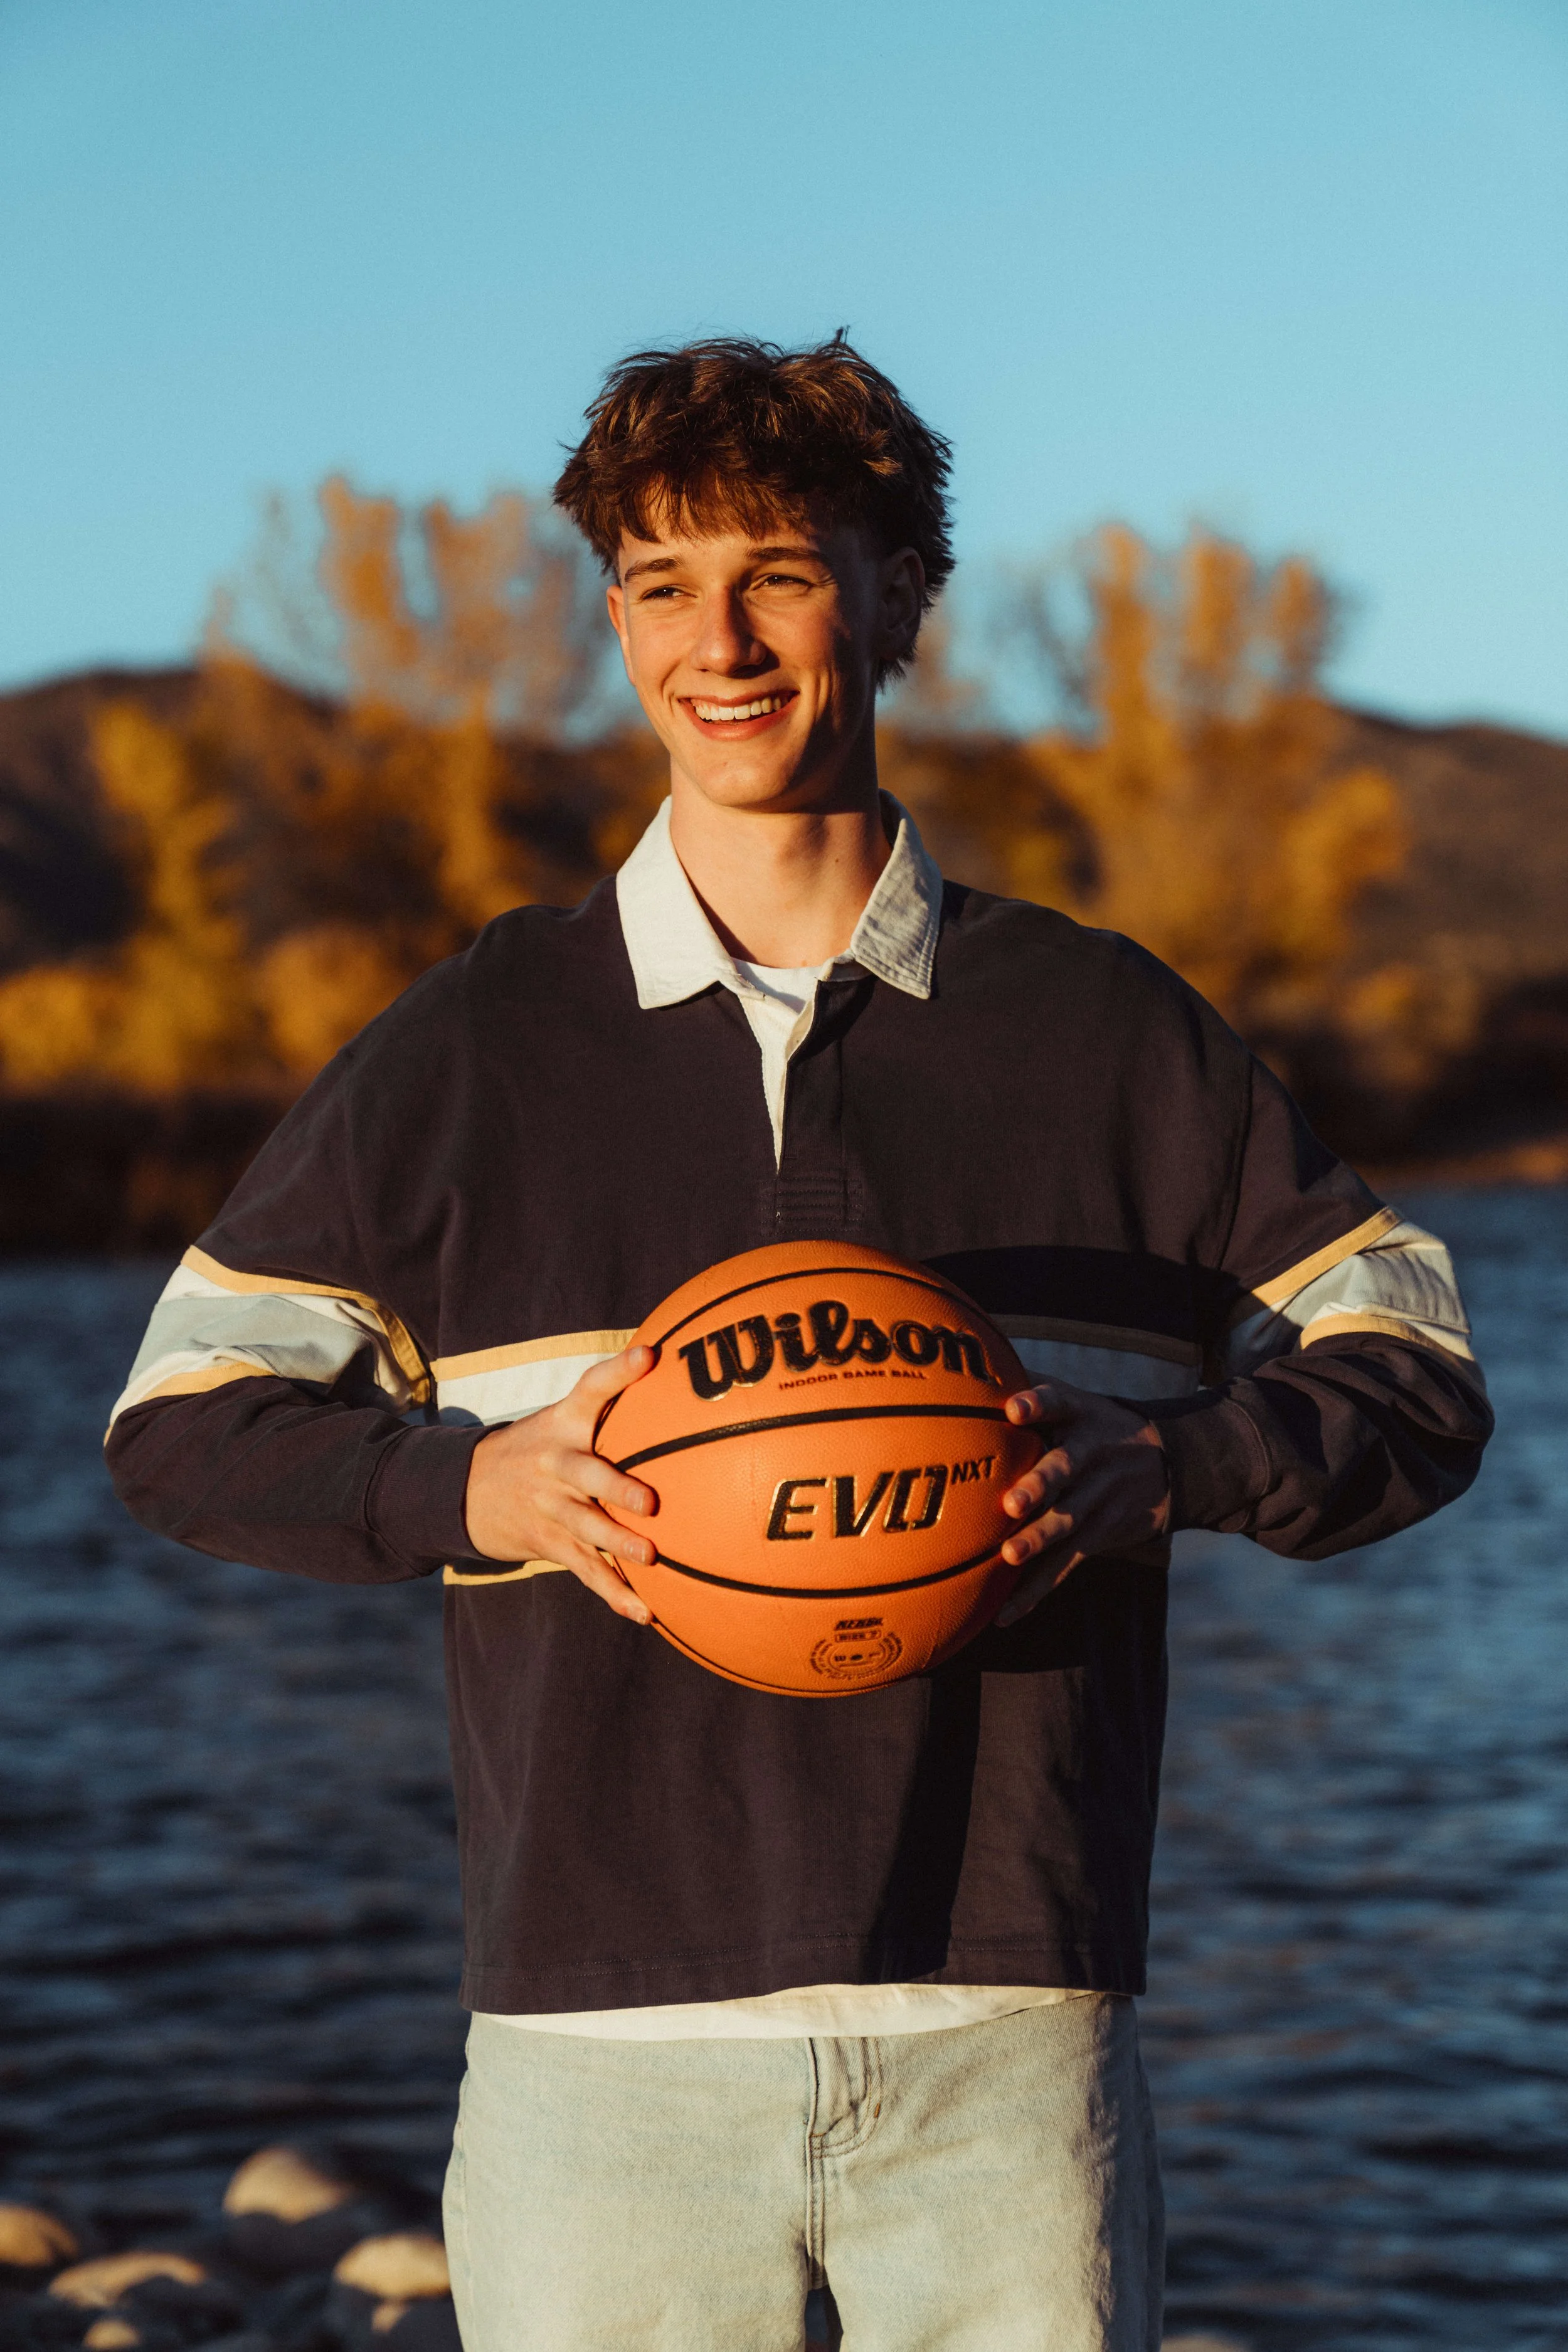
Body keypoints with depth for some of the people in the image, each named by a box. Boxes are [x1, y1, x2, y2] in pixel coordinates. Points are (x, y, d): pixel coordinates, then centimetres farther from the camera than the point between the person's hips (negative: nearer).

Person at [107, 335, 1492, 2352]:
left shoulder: (1104, 1031, 9)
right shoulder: (472, 1048, 7)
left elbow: (1414, 1372, 12)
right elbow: (187, 1416, 11)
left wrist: (1161, 1466, -8)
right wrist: (481, 1488, -8)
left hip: (1009, 2036, 0)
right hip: (607, 2037, 0)